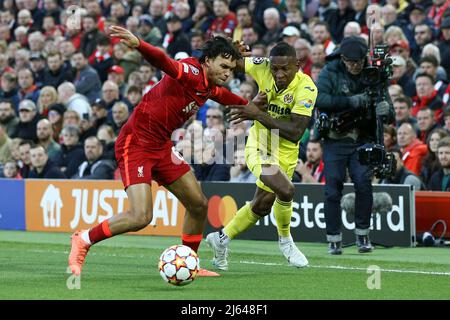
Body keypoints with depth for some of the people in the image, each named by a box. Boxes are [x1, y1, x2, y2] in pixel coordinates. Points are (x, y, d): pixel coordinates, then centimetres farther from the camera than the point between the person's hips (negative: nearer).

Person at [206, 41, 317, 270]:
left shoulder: (306, 88, -22)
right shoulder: (262, 68, -16)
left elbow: (295, 133, -29)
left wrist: (258, 114, -31)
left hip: (286, 152, 2)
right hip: (260, 146, -2)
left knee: (262, 205, 13)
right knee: (285, 190, -25)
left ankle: (221, 239, 37)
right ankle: (285, 241, 2)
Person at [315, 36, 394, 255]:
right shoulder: (331, 73, -6)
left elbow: (390, 117, -1)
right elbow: (318, 98, -23)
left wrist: (385, 110, -27)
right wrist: (351, 101, -29)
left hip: (362, 141, 1)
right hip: (335, 140, -1)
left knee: (363, 185, -14)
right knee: (333, 191, -2)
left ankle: (362, 236, 1)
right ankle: (334, 240, 9)